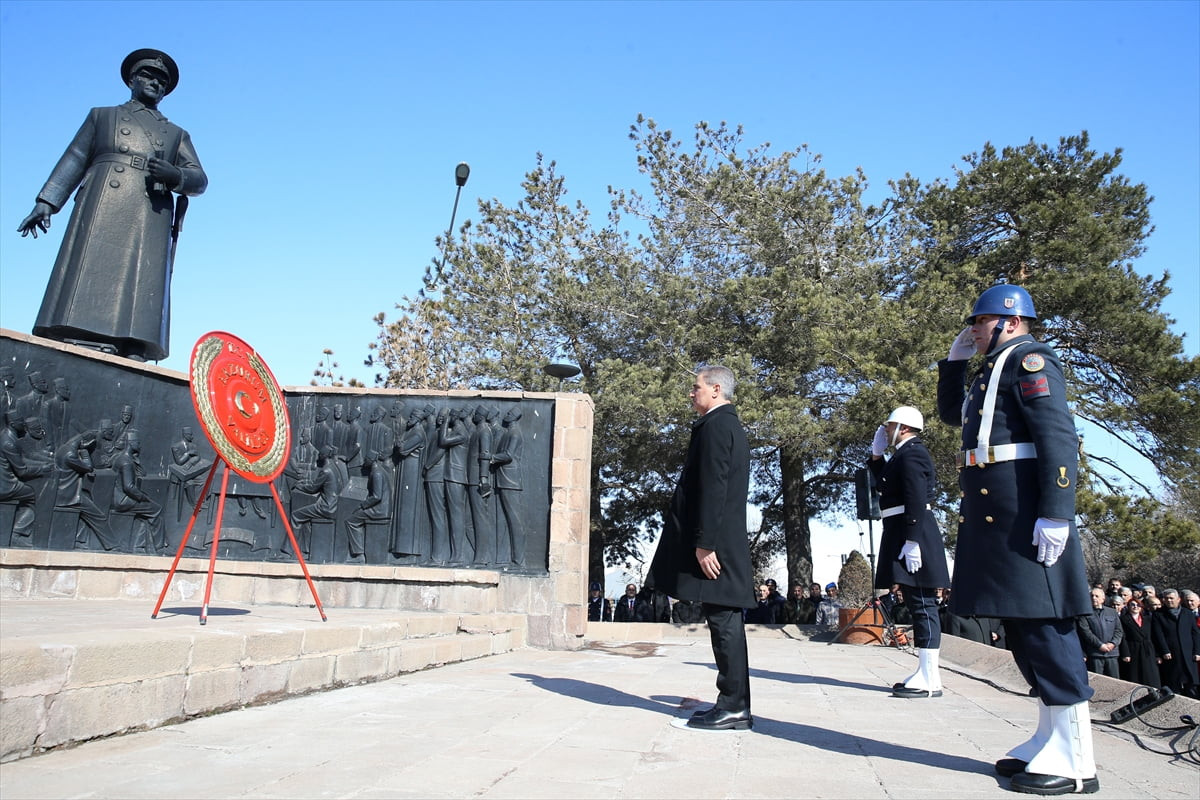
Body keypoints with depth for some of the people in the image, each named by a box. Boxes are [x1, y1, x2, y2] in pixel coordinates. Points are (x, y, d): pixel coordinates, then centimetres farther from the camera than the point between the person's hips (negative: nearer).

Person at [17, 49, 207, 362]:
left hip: (151, 221, 1)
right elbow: (73, 160, 18)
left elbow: (199, 179, 14)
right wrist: (46, 202, 5)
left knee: (141, 293, -14)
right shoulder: (101, 116, 29)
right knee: (88, 283, -16)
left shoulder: (177, 134, 30)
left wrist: (175, 175, -9)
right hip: (102, 209, -1)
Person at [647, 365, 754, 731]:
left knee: (723, 621, -6)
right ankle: (734, 704, 17)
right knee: (726, 622, 11)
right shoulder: (732, 426, 21)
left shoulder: (715, 425, -10)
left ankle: (733, 707, 0)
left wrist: (704, 542, -20)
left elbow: (712, 487, -18)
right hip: (728, 542, 10)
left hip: (715, 542, -10)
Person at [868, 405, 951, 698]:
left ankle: (929, 680, -4)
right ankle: (926, 674, 18)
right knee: (918, 604, 11)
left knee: (922, 605, -8)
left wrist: (911, 541, -25)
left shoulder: (911, 453, -12)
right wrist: (876, 455, 19)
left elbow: (916, 499, -21)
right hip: (903, 533, 10)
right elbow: (886, 484, 30)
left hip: (912, 534, -10)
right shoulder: (905, 453, 18)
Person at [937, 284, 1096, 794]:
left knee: (1042, 624, -7)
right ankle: (1051, 739, 21)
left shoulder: (1028, 358, -7)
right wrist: (955, 360, 23)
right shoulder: (993, 370, 21)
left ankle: (1076, 762, 1)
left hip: (1022, 511, -10)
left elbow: (1060, 435, -17)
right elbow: (951, 413, 35)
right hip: (991, 513, 10)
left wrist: (1056, 514, -25)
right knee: (1022, 624, 12)